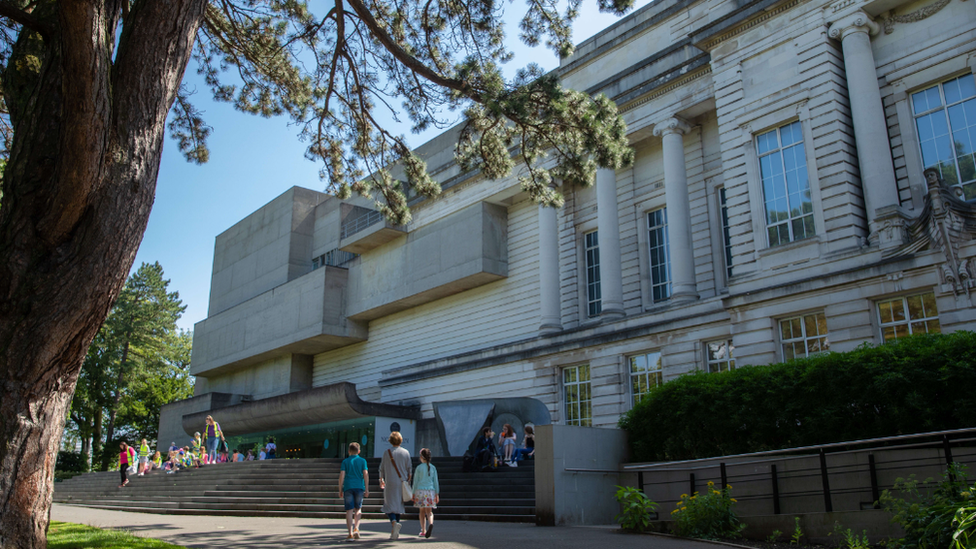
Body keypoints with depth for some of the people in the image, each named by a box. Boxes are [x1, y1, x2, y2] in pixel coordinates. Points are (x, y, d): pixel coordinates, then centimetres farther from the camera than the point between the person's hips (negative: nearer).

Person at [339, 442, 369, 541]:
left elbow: (341, 476, 0)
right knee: (358, 509, 16)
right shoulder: (362, 461, 8)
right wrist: (366, 489, 2)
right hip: (359, 487, 1)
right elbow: (366, 474, 0)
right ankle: (356, 528, -1)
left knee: (349, 510, 1)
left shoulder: (345, 461, 7)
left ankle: (350, 533, -3)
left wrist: (340, 490, 5)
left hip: (348, 487, -1)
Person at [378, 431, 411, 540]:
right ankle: (395, 533, 11)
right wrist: (408, 481, 13)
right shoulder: (406, 453, 1)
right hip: (402, 482, 2)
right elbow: (409, 469, 3)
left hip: (390, 483, -2)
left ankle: (394, 522, -26)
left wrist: (381, 480, 17)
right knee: (398, 505, 11)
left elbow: (382, 468, 3)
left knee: (389, 505, 3)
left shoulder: (386, 453, -2)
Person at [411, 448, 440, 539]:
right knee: (429, 511, 1)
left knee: (422, 511, 9)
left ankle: (423, 531, 10)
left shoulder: (419, 467, -1)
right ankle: (431, 524, -29)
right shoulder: (433, 468, 6)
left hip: (420, 490, -1)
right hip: (431, 490, 1)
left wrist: (413, 493, 7)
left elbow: (415, 481, 0)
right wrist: (437, 494, 9)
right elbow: (435, 482, 6)